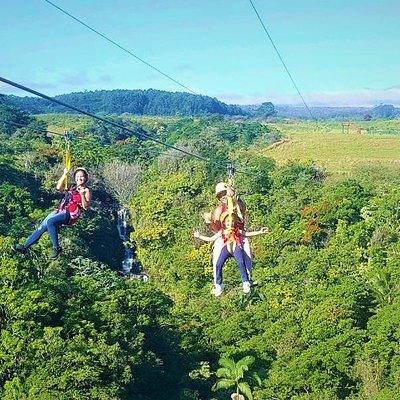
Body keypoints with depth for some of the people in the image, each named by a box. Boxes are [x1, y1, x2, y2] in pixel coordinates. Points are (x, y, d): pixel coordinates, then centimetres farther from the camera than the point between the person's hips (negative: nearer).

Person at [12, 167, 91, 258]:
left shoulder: (86, 191, 3)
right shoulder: (71, 187, 22)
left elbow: (86, 207, -8)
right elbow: (58, 187, 6)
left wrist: (82, 195, -23)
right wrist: (64, 174, -2)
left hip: (71, 215, -6)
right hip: (60, 211, 6)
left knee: (49, 221, -29)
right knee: (42, 227, -9)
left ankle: (56, 248, -21)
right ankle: (25, 246, -6)